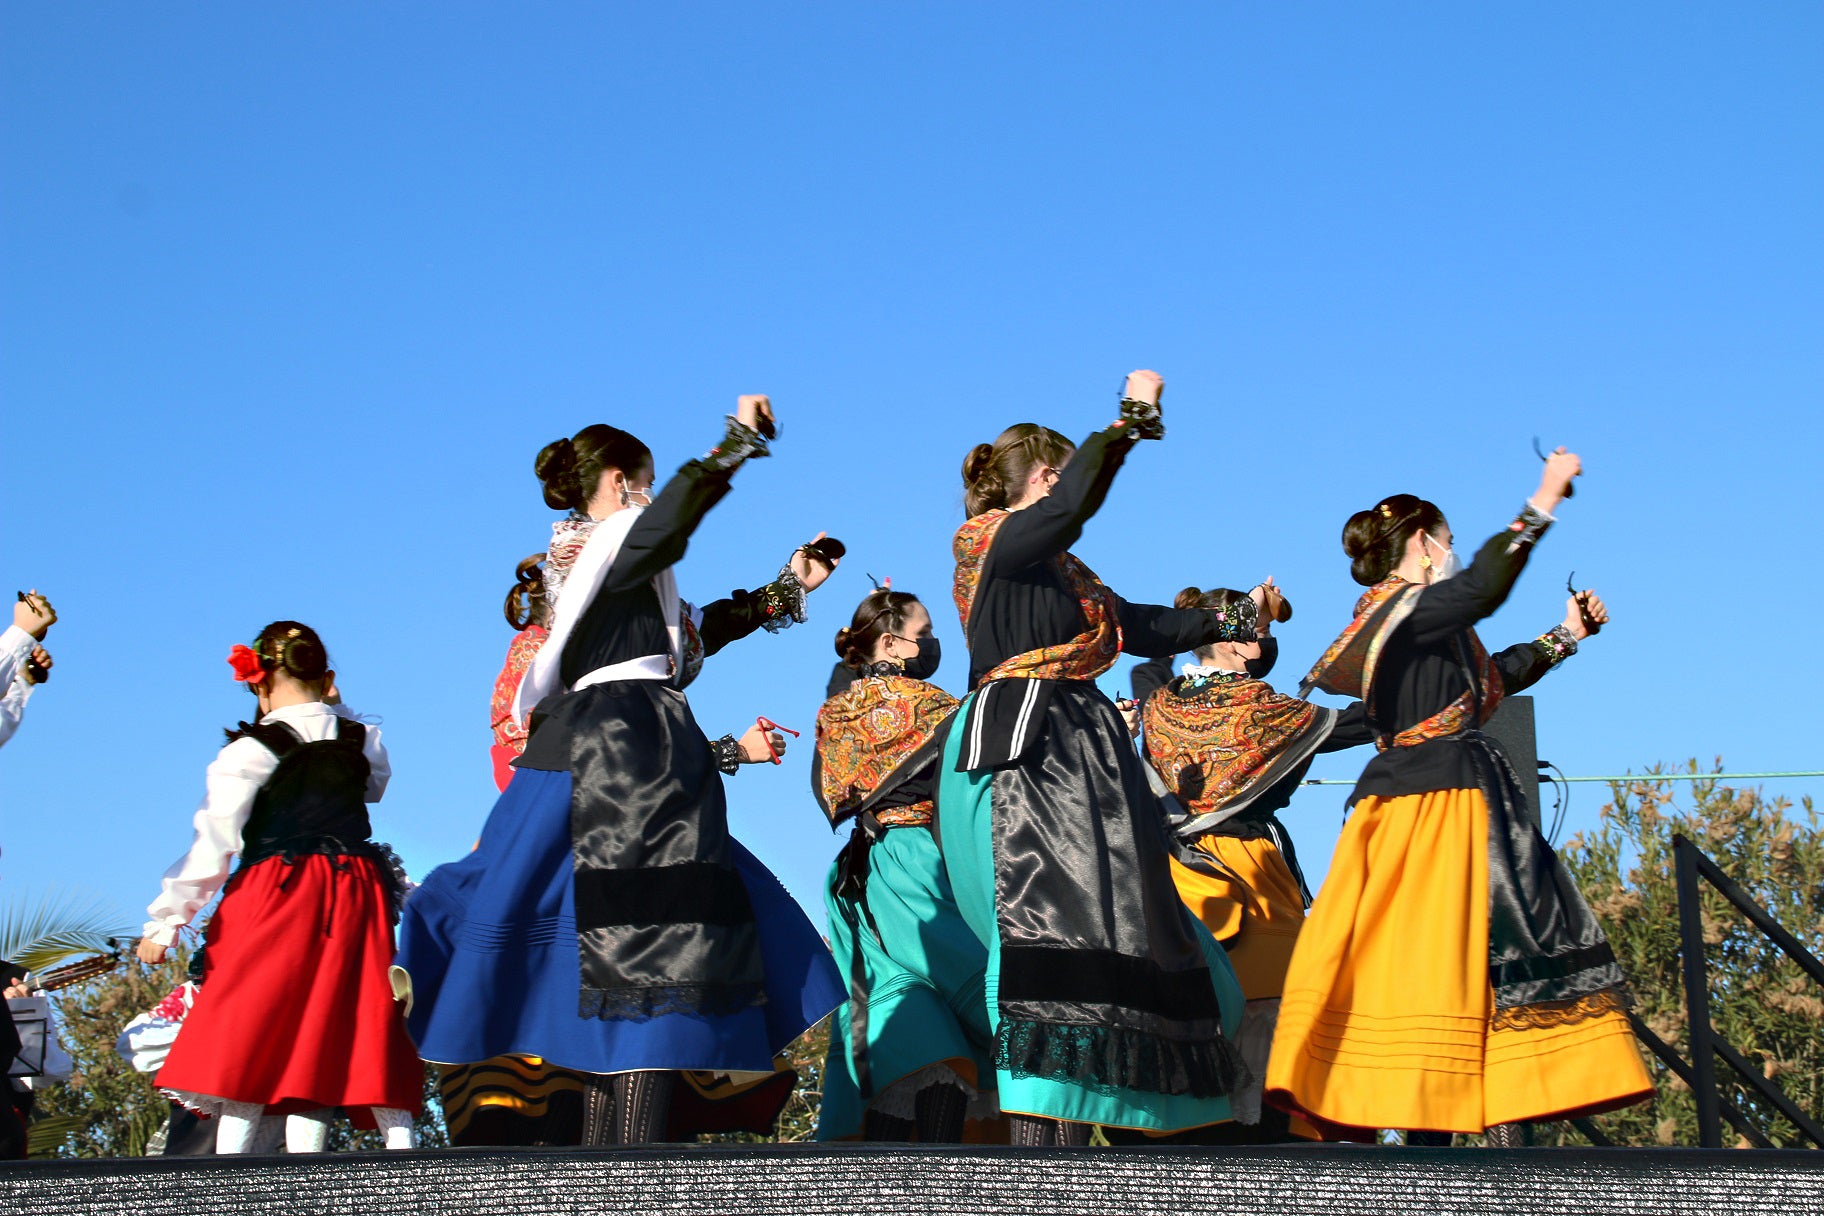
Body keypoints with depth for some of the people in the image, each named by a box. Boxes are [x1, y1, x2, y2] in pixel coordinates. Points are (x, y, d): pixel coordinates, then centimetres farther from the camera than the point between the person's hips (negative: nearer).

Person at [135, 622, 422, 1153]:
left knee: (247, 1039, -3)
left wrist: (166, 919, -4)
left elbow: (212, 844, -7)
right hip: (355, 895, 4)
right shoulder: (361, 740, 10)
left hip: (275, 899, -4)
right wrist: (335, 709, 29)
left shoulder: (252, 750, -4)